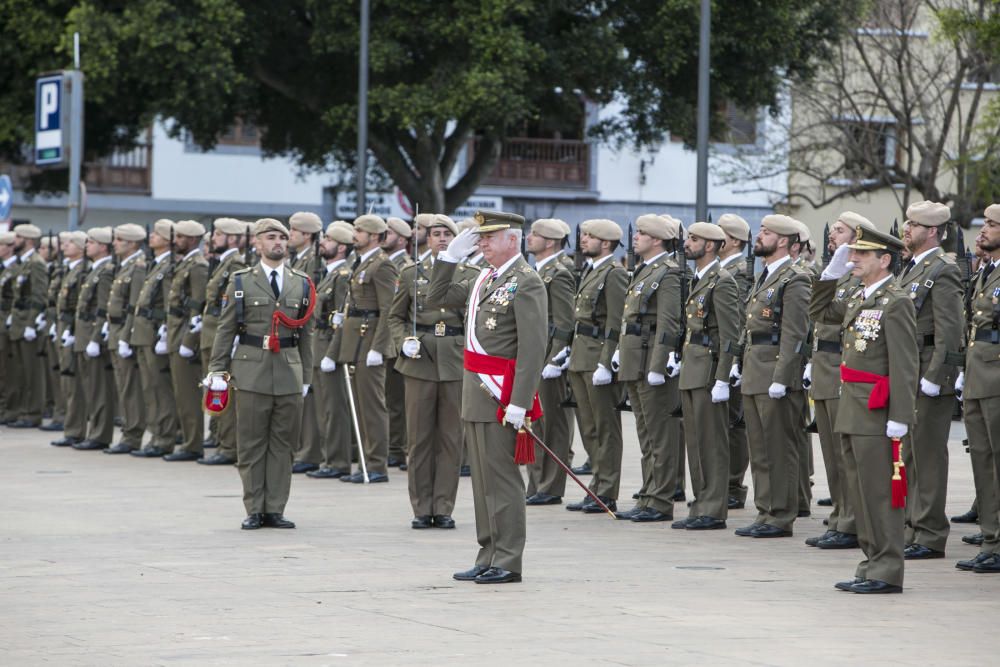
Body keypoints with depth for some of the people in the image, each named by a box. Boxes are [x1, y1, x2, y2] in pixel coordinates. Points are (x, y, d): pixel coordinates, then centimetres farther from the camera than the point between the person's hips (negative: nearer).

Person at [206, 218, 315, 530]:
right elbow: (226, 329, 5)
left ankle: (275, 509, 9)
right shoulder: (241, 282, 5)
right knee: (251, 443, 0)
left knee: (282, 443, 3)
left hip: (289, 373, 2)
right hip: (251, 372, -2)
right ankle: (254, 510, 6)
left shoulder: (302, 284, 11)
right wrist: (217, 370, -1)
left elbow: (306, 333, 14)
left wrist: (306, 376, 11)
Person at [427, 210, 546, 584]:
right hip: (476, 395, 9)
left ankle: (508, 563, 0)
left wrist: (519, 402, -23)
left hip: (501, 395, -9)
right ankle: (489, 557, 18)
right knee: (483, 478, 12)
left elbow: (533, 349, -18)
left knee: (502, 477, -5)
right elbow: (437, 299, 25)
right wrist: (450, 256, 13)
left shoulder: (525, 283, -12)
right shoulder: (484, 280, 15)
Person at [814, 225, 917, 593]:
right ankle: (873, 564, 19)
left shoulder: (895, 303, -12)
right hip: (852, 410, 9)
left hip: (877, 412, -9)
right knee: (860, 491, 12)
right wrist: (831, 272, 16)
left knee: (879, 492, -6)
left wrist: (899, 417, -22)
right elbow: (817, 310, 32)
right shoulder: (857, 299, 14)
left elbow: (905, 365, -17)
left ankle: (886, 572, -2)